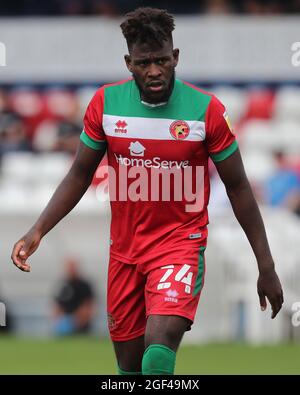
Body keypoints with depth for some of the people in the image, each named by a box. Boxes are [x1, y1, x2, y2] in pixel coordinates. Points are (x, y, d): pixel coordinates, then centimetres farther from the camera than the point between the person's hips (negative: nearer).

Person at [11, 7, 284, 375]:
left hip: (180, 244, -4)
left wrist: (266, 266, -1)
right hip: (124, 248, 4)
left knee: (159, 344, -27)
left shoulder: (207, 110, -12)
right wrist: (38, 231, -4)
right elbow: (80, 174, 8)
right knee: (129, 364, 9)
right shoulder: (105, 103, -4)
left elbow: (238, 188, -3)